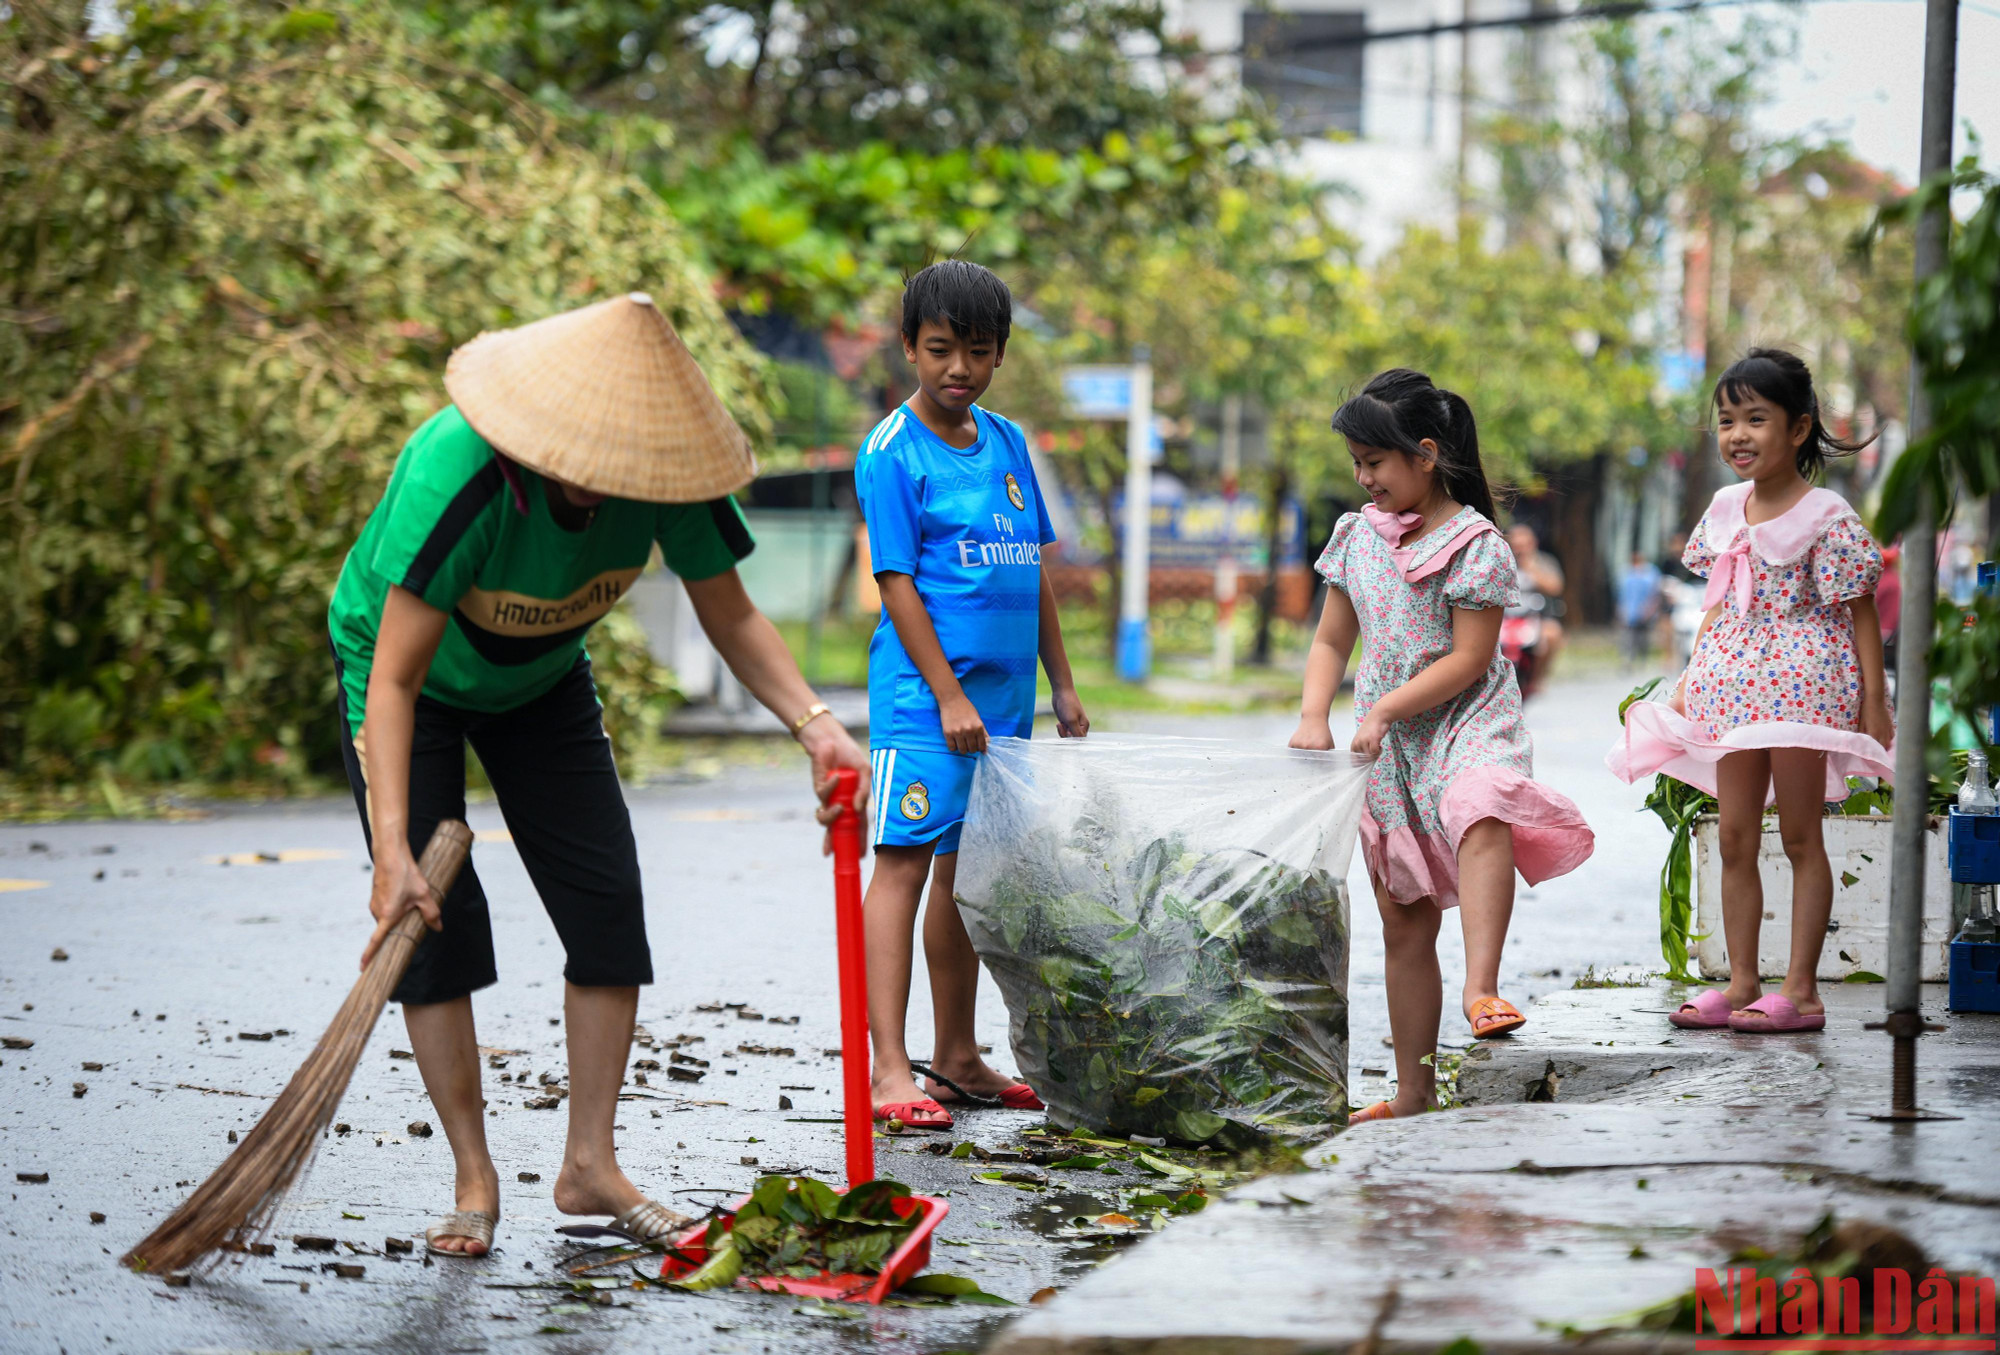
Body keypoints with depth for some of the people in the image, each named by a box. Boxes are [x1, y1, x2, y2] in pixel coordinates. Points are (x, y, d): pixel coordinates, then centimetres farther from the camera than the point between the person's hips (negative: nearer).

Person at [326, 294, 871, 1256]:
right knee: (433, 916, -14)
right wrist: (393, 851, -45)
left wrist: (814, 725, -31)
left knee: (607, 901, -5)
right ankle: (473, 1178, -5)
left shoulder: (665, 469, -28)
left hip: (542, 681, 4)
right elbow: (395, 679, -39)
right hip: (410, 674, -4)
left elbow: (730, 617, -14)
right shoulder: (455, 472, -41)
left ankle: (589, 1164, 4)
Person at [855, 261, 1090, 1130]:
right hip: (923, 696, -7)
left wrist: (1063, 687, 17)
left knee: (969, 870, 12)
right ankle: (888, 1068, -11)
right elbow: (897, 582, -11)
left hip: (1003, 694, 7)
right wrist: (948, 696, -16)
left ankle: (957, 1058, 21)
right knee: (906, 860, -9)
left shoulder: (1007, 443, 11)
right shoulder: (891, 452, -8)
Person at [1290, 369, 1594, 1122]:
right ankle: (1413, 1093, 13)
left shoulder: (1474, 545, -9)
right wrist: (1314, 716, -5)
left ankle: (1480, 990, -53)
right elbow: (1332, 642, 13)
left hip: (1467, 721, -6)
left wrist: (1385, 709, -21)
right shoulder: (1357, 536, 9)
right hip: (1388, 746, 6)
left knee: (1480, 814, -40)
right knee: (1404, 918, 6)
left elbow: (1468, 659, -14)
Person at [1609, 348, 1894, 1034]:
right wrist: (1692, 676, 13)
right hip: (1735, 687, 7)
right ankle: (1741, 983, 14)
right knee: (1735, 839, 7)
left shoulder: (1825, 516, -10)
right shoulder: (1726, 509, 9)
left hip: (1803, 683, -7)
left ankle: (1801, 990, 2)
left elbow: (1859, 611, -8)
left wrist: (1873, 701, -11)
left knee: (1800, 836, -1)